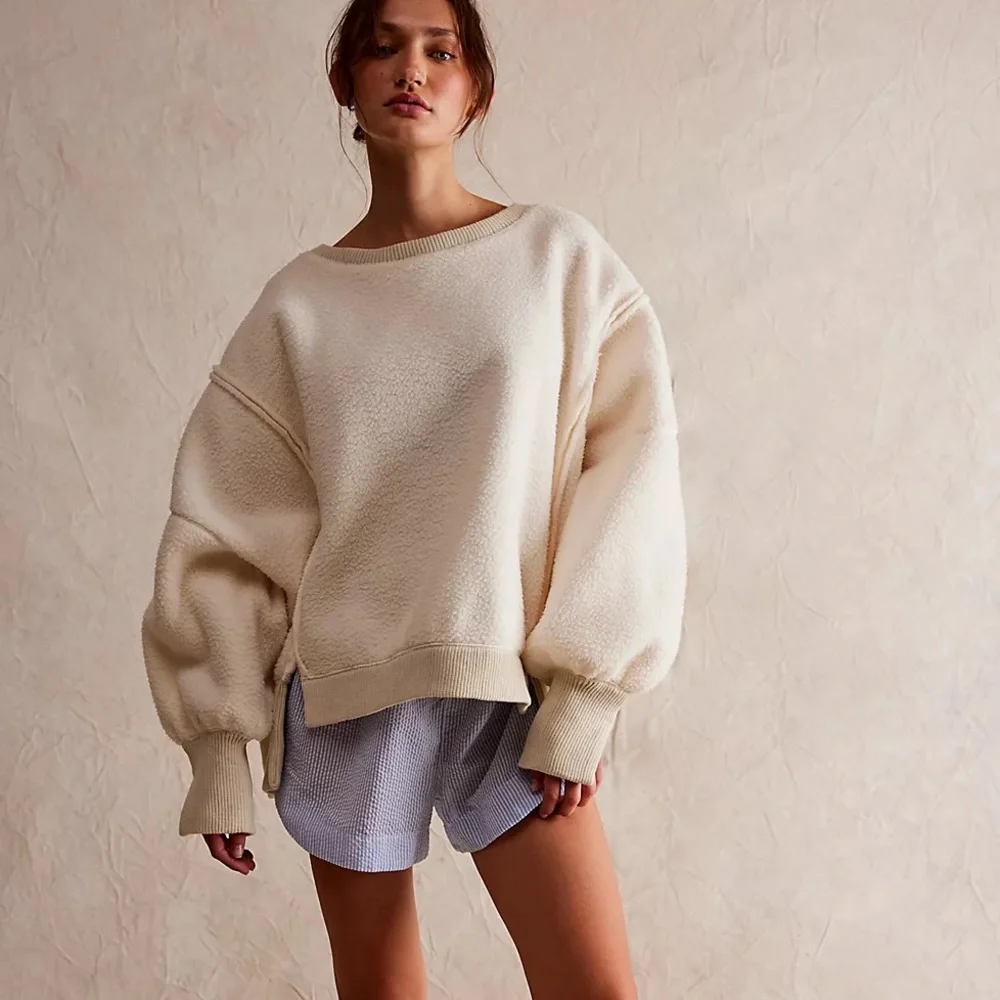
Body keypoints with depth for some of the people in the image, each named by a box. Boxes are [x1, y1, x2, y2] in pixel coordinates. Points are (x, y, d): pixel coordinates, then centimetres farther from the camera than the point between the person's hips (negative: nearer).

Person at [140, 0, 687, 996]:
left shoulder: (561, 257, 1)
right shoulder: (299, 303, 4)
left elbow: (631, 466, -4)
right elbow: (225, 531, 5)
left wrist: (581, 695, -10)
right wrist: (217, 746, 3)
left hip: (512, 691, -1)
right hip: (344, 695, 1)